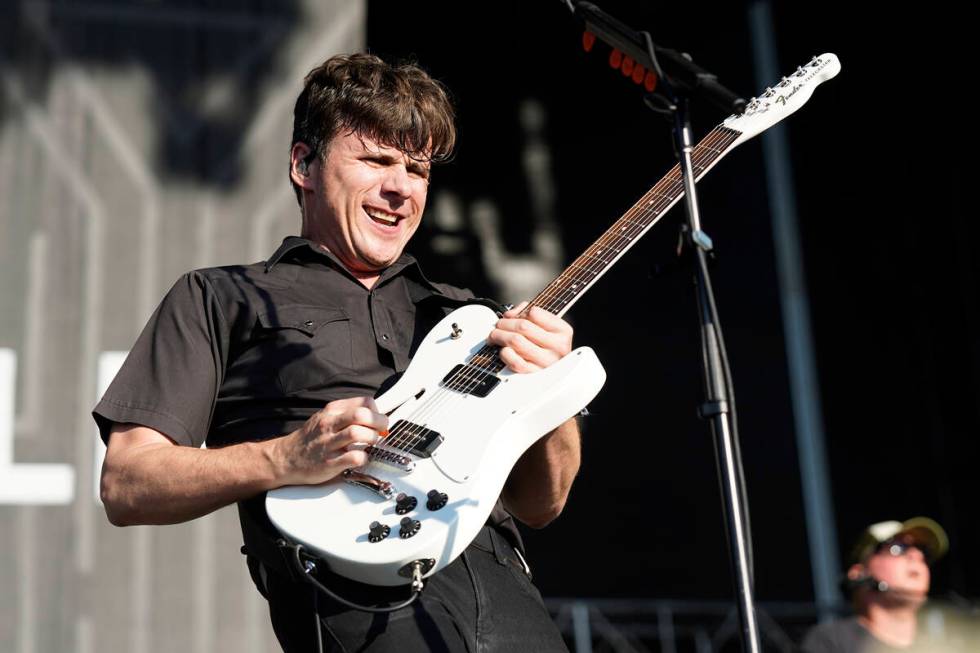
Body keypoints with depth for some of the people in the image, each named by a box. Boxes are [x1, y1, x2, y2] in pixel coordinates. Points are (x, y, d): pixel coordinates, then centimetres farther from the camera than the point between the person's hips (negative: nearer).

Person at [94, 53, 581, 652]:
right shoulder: (219, 298, 16)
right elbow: (125, 487, 6)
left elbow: (540, 506, 22)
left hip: (498, 578, 6)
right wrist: (286, 459, -8)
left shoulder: (461, 314, 28)